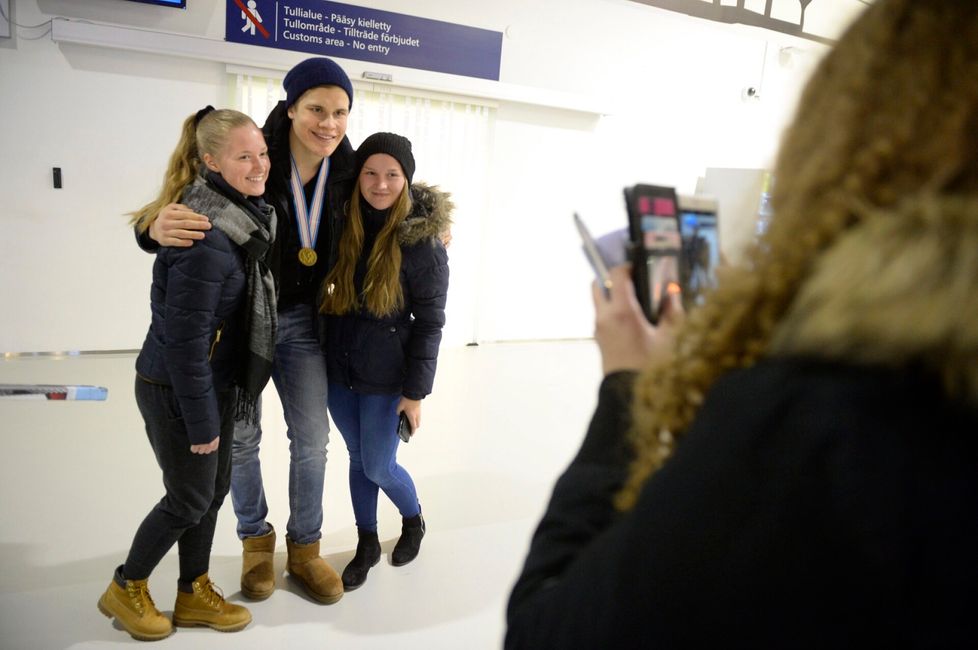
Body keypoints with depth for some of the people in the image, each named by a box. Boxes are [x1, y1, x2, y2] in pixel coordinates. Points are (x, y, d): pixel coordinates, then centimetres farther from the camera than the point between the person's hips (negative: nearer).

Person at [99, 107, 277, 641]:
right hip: (176, 392, -8)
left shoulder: (246, 214, 2)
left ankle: (194, 594, 34)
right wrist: (200, 421, -18)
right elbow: (185, 338, -25)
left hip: (216, 383, 8)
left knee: (214, 489, 16)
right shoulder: (206, 241, -27)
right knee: (190, 498, 7)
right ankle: (126, 589, 31)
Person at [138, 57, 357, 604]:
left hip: (300, 318, 3)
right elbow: (174, 217, -21)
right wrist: (160, 229, -44)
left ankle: (305, 548, 27)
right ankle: (256, 539, 34)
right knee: (241, 436, 10)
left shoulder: (345, 170, -9)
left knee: (312, 437, 8)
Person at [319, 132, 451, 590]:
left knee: (378, 467, 6)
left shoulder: (422, 241, -14)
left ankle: (414, 520, 38)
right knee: (358, 459, 16)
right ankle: (366, 545, 36)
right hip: (339, 368, 4)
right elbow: (329, 291, 7)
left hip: (385, 377, -4)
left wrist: (415, 391, -11)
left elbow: (429, 323, -11)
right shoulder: (345, 225, -2)